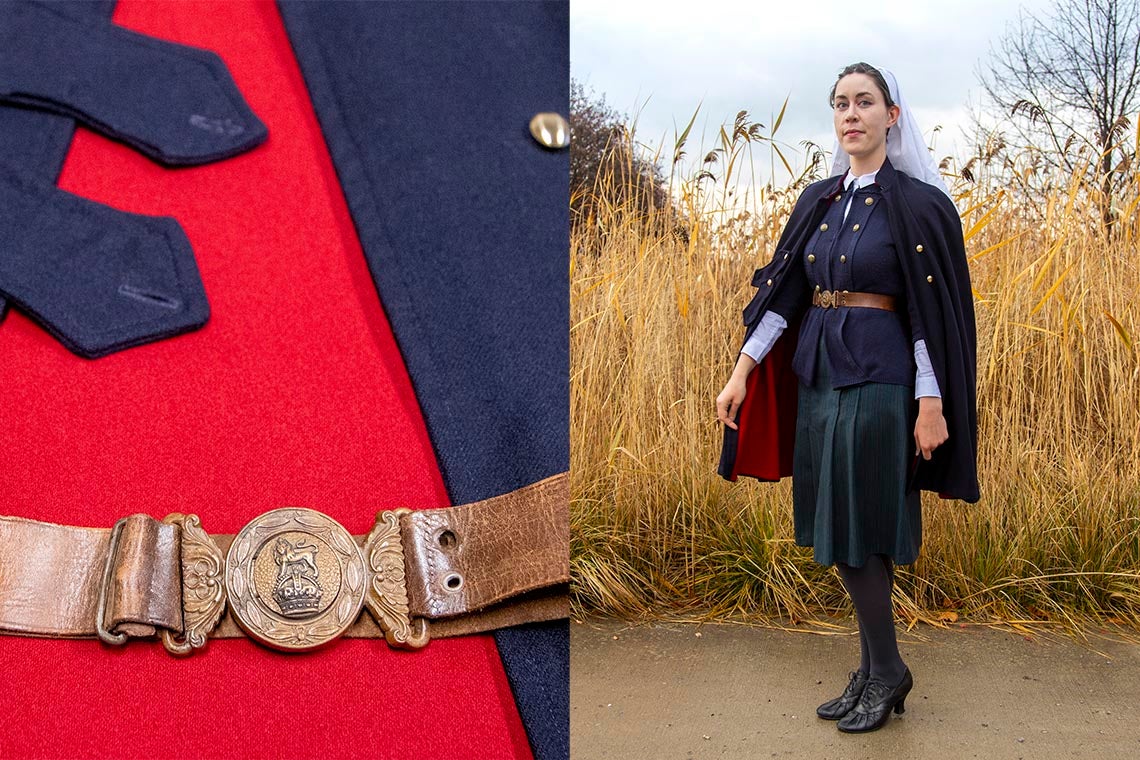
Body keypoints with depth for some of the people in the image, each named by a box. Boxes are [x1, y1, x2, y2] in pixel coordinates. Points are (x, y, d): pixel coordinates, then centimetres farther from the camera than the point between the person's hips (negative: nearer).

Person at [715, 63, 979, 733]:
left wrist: (931, 403, -14)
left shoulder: (918, 203, -6)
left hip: (878, 377, -6)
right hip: (818, 374, 7)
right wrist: (743, 370, 4)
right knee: (838, 529, 9)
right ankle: (876, 673, 21)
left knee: (856, 530, -4)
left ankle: (885, 670, 15)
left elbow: (935, 306, -9)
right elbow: (783, 289, 10)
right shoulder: (818, 201, 11)